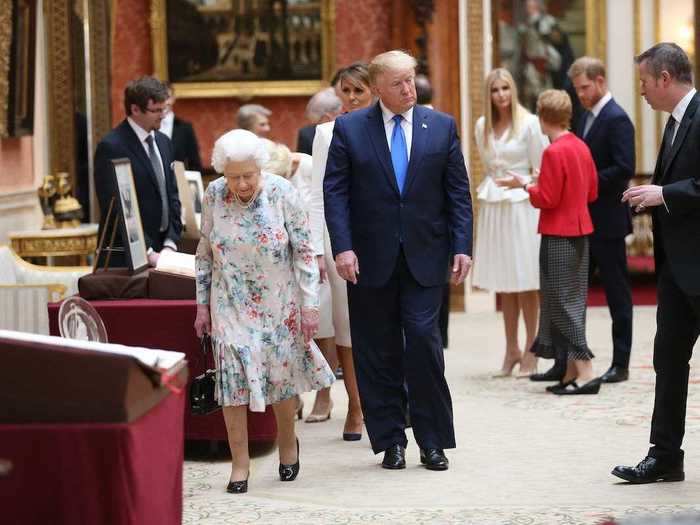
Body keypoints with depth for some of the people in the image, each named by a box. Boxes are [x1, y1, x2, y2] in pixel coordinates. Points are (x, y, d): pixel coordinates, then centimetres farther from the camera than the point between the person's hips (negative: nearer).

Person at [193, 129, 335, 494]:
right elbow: (205, 253, 5)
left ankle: (287, 443, 34)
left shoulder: (281, 193, -13)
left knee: (282, 373, 8)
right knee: (233, 377, -5)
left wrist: (310, 305, -10)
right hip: (232, 306, 1)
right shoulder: (214, 195, -7)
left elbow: (304, 251, -8)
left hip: (279, 302, -1)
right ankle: (239, 462, 3)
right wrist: (202, 305, 5)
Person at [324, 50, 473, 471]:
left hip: (424, 257, 0)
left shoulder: (442, 126, 5)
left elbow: (458, 191, 5)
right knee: (378, 352, 4)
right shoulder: (349, 128, 1)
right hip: (372, 258, 0)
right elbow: (335, 191, -1)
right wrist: (342, 247, -12)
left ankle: (433, 442, 3)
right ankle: (391, 441, 14)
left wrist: (462, 246, -3)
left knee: (424, 341, -7)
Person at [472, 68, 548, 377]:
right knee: (503, 282, 7)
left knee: (525, 282, -2)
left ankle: (530, 350, 4)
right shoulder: (482, 126, 9)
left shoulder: (529, 123, -5)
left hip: (521, 205, -5)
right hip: (492, 206, 5)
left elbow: (539, 170, -3)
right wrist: (488, 187, 12)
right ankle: (511, 350, 12)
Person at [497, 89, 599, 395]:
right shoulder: (581, 147, 9)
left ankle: (585, 371, -9)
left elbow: (546, 199, -18)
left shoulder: (554, 152, -17)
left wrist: (525, 185, -2)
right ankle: (572, 372, 13)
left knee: (562, 304, -5)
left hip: (558, 236, -9)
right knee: (572, 301, 11)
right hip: (580, 232, 9)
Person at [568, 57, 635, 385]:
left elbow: (624, 169, -22)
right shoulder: (588, 117, 15)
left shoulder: (617, 119, -13)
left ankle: (620, 364, 7)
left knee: (616, 291, 0)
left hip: (607, 222, -9)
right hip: (584, 220, 9)